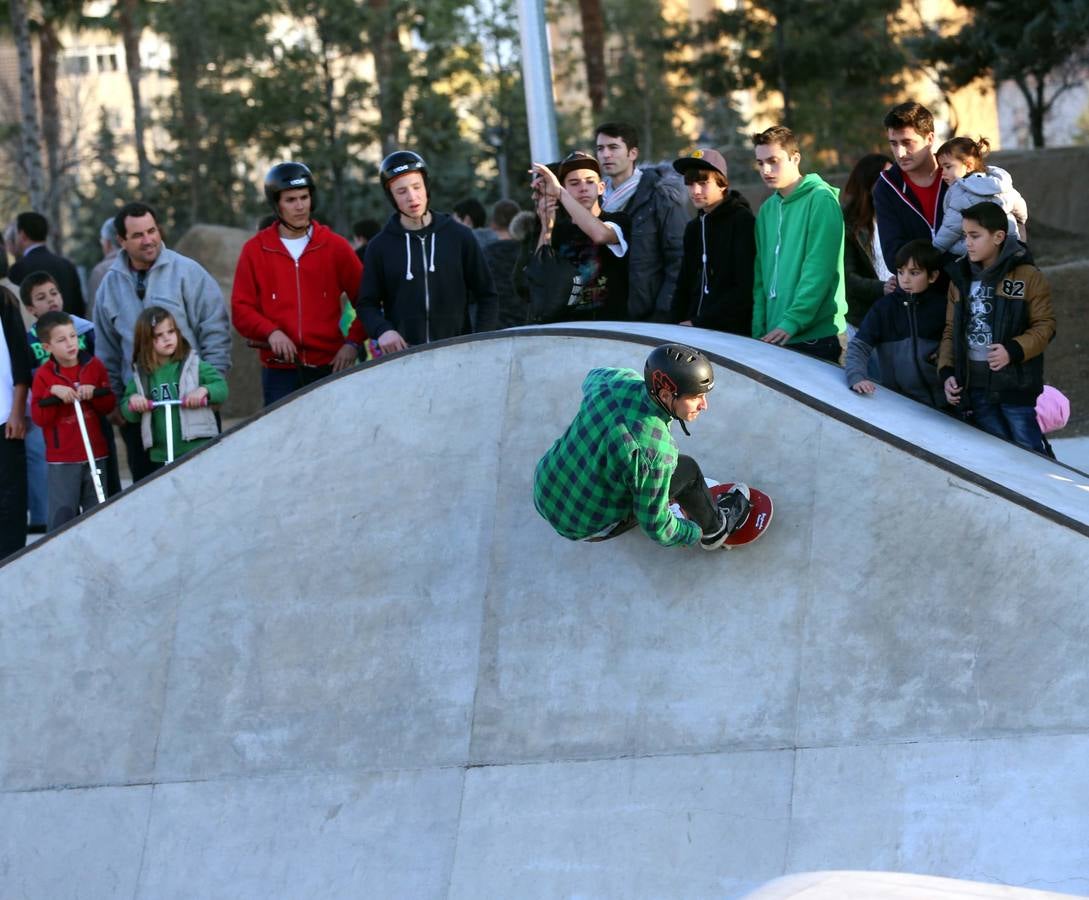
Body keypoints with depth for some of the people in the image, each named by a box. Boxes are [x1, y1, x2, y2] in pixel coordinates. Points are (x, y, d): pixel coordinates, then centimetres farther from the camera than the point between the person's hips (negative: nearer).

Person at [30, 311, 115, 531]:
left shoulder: (94, 366, 4)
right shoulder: (44, 375, -4)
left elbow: (109, 405, 5)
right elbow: (39, 418, -8)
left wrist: (94, 393, -14)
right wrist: (53, 393, -21)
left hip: (95, 453, 3)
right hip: (62, 458, -3)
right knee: (62, 513, -5)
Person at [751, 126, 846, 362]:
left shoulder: (821, 199, -6)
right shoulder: (767, 210, 16)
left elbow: (819, 271, -15)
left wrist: (792, 322, -20)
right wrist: (759, 330, 7)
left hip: (815, 337, -7)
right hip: (773, 338, 7)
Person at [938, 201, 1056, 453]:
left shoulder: (1028, 276, -7)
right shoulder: (960, 278, 9)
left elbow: (1044, 325, -7)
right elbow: (951, 330, 12)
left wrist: (1014, 350, -21)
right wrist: (947, 371, 1)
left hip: (1015, 382, -5)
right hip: (975, 383, 5)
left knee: (1027, 449, -3)